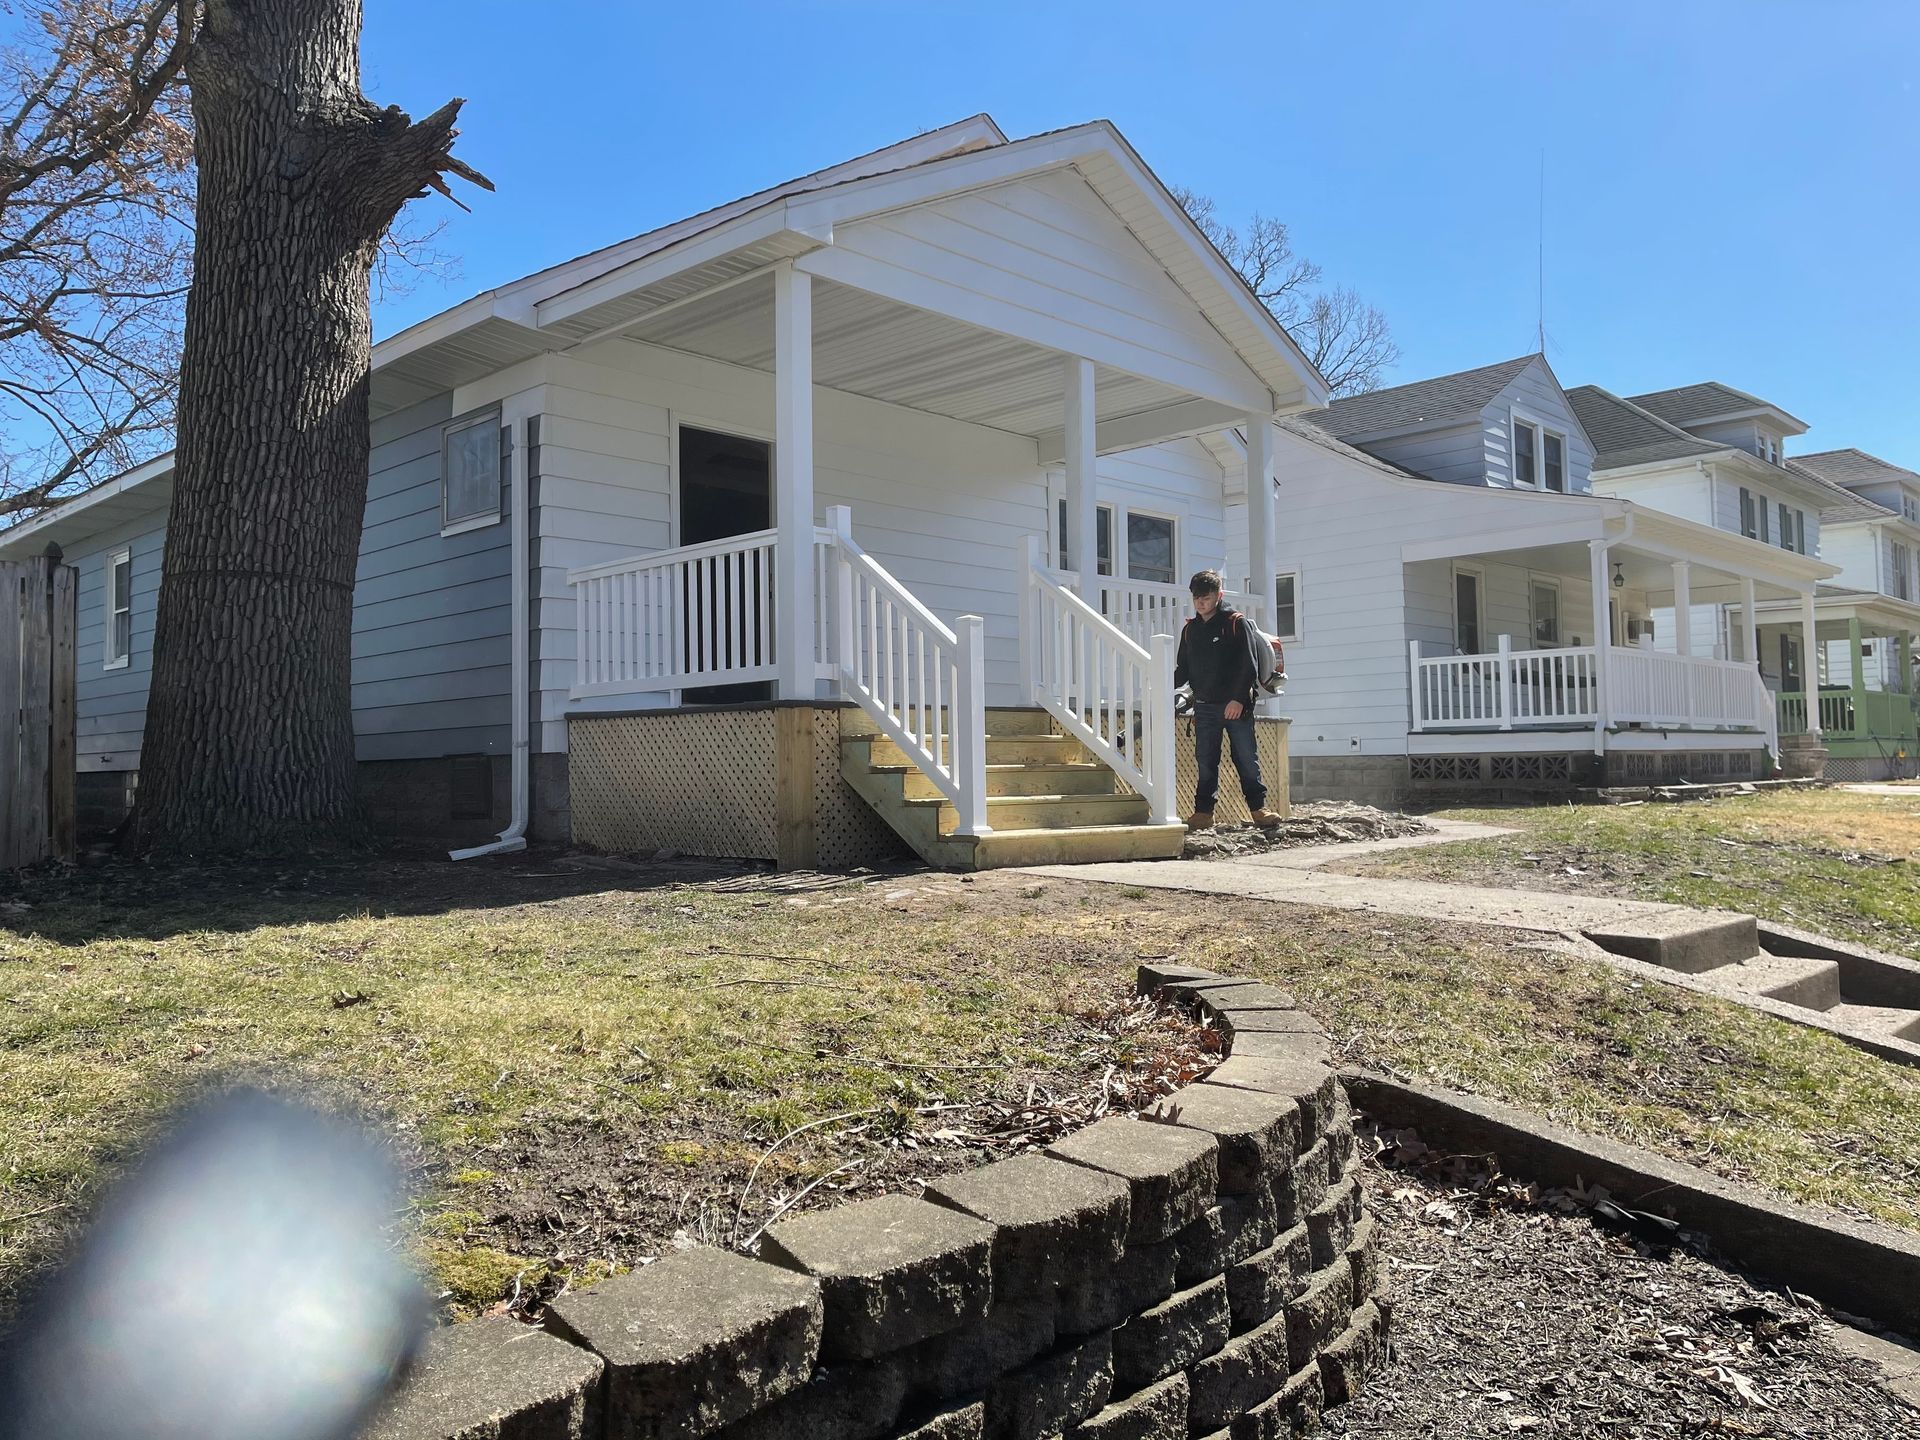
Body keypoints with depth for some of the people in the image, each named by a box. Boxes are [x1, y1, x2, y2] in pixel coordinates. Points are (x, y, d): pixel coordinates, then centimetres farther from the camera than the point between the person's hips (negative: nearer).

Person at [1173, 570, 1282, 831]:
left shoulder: (1234, 623, -3)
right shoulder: (1190, 629, 12)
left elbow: (1247, 665, -9)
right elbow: (1184, 668, 15)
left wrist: (1238, 699, -16)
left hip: (1236, 705, -4)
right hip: (1205, 707, 4)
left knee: (1247, 758, -1)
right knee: (1205, 761, 4)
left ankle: (1258, 808, 6)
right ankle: (1203, 813, 7)